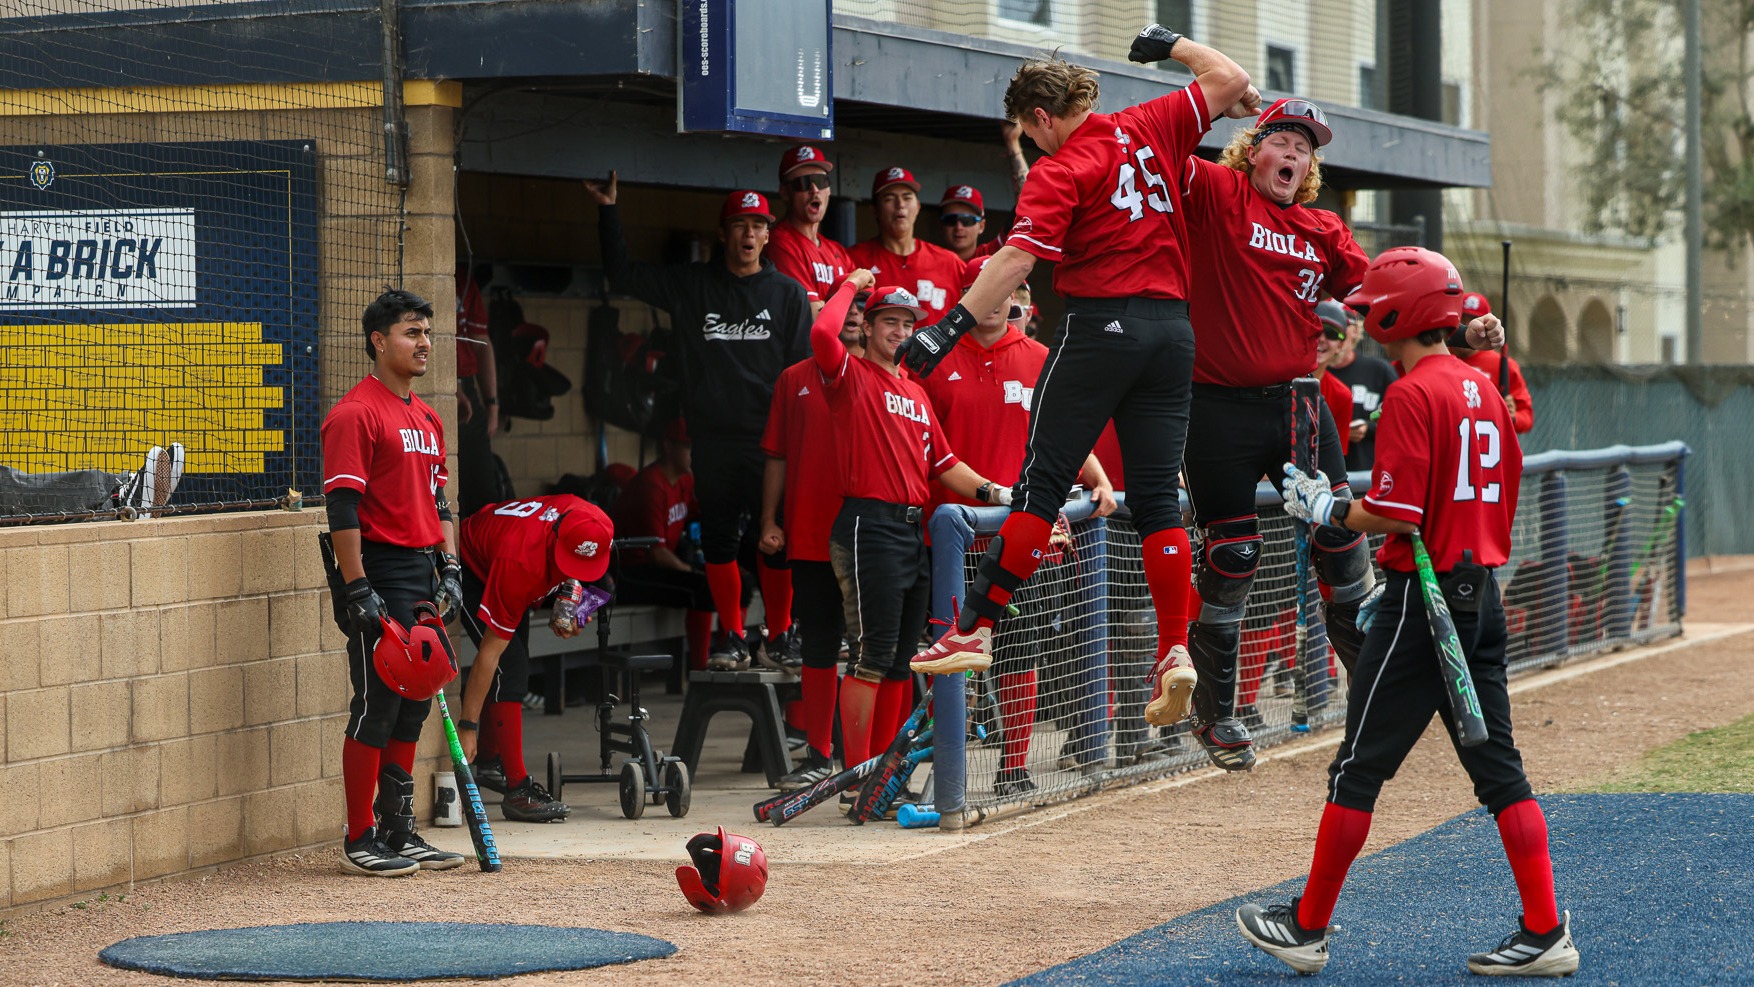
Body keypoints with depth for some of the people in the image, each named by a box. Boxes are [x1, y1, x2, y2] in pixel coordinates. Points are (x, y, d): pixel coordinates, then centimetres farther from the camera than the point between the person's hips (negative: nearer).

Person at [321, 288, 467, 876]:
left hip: (422, 573, 9)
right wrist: (357, 590, -20)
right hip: (379, 571, -8)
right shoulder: (355, 414, -11)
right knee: (378, 704, -7)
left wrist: (450, 569, 13)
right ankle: (359, 842, 0)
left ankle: (398, 831, 18)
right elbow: (342, 508, -16)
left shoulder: (427, 419, 17)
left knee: (414, 704, 10)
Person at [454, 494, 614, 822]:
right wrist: (466, 727, -35)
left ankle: (489, 760, 32)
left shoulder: (590, 524, -27)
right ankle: (517, 789, -21)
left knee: (514, 668, 13)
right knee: (508, 667, -20)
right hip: (470, 570, -8)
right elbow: (489, 653, -38)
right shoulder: (520, 562, -43)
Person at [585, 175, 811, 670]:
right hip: (713, 438, 2)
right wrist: (608, 209, 7)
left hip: (770, 439, -2)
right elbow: (622, 273, 14)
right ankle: (732, 637, 11)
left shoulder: (788, 293, 8)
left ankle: (780, 635, 9)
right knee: (718, 537, 2)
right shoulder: (690, 286, 11)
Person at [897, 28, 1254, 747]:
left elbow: (1018, 255, -18)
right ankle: (1175, 652, 0)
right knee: (1158, 495, 5)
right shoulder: (1150, 128, 8)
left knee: (1042, 482, -3)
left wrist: (953, 325, -23)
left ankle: (977, 628, -5)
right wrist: (1169, 45, 28)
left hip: (1100, 323, -5)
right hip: (1172, 329, 5)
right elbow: (1228, 80, 15)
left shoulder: (1059, 170, -6)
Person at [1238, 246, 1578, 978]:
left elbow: (1396, 512, -20)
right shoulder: (1485, 391, 11)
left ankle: (1308, 928, 8)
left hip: (1423, 593, -8)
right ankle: (1545, 933, 5)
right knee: (1498, 766, 9)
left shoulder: (1412, 395, -15)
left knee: (1359, 767, 1)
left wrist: (1324, 509, -6)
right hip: (1482, 596, 8)